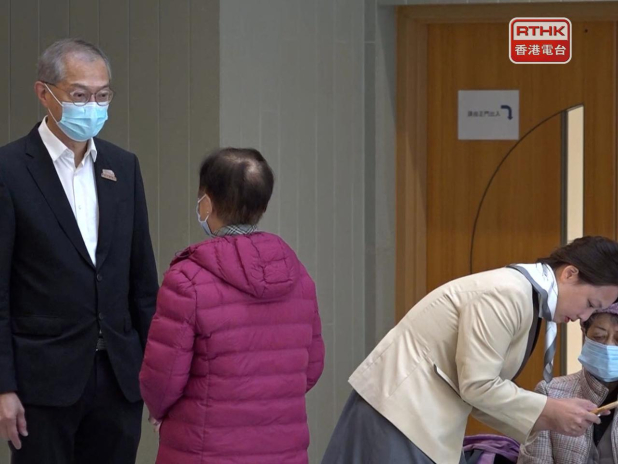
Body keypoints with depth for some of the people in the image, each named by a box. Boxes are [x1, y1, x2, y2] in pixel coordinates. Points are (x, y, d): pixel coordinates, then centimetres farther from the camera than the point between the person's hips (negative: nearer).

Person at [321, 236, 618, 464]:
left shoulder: (527, 298, 11)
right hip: (401, 410, -10)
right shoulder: (506, 295, -19)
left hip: (424, 416, 10)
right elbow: (477, 386, -21)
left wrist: (545, 420, 2)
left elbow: (483, 388, 10)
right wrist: (548, 411, -13)